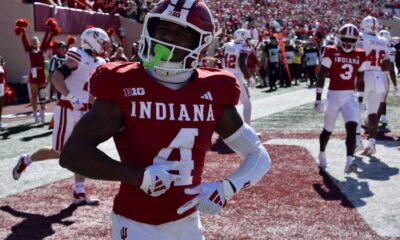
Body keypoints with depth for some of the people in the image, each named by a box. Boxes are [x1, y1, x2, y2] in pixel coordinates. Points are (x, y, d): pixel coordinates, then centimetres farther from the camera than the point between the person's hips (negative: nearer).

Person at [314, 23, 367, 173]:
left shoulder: (360, 56, 5)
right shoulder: (331, 53, -6)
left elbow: (360, 81, 13)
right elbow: (321, 78, -6)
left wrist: (360, 100, 13)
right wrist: (318, 99, -9)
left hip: (350, 97, 2)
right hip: (334, 95, -2)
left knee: (352, 128, -16)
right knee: (327, 130, 12)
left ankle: (349, 162, -20)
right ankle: (322, 154, 39)